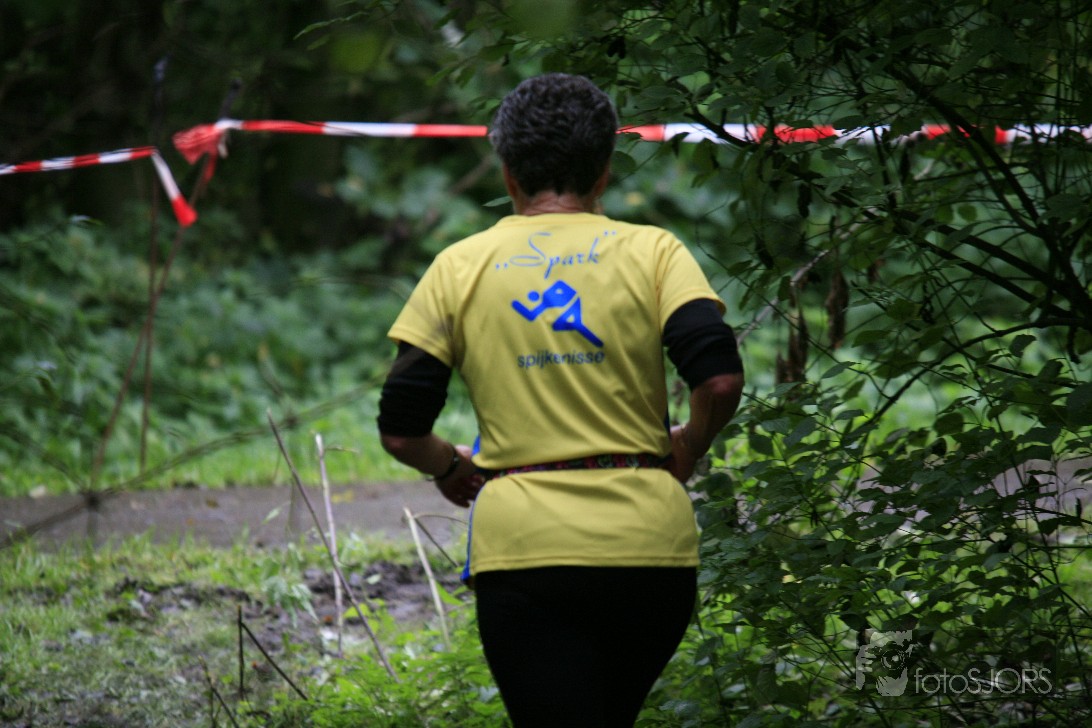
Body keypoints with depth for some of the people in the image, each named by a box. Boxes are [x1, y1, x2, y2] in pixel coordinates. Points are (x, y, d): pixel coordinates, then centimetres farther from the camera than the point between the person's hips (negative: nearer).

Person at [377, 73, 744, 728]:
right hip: (647, 541, 1)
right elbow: (721, 379, -9)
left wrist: (452, 469, 23)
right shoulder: (652, 252, 5)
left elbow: (401, 431, 3)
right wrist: (687, 447, 11)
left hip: (522, 545, -1)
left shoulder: (460, 267, 7)